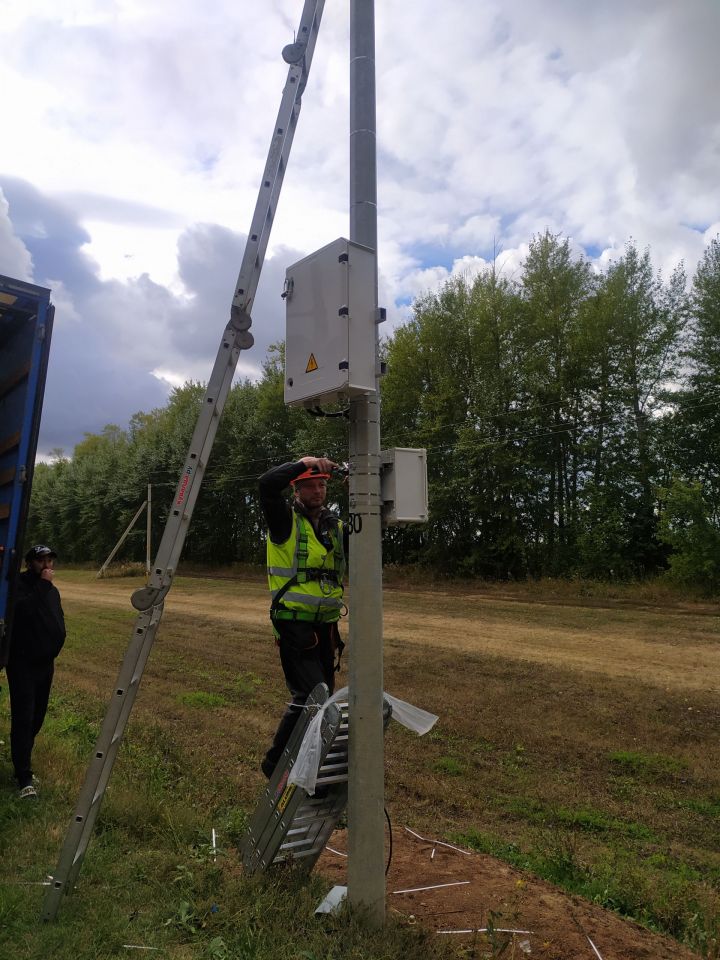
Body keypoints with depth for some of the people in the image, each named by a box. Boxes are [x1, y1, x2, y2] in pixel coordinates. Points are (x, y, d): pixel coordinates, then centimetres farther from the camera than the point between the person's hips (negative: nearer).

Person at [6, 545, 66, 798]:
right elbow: (24, 609, -29)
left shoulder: (52, 590, 11)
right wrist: (42, 584, -25)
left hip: (45, 663, 7)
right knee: (23, 717, -9)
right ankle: (24, 777, -5)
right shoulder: (18, 584, -11)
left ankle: (21, 759, 30)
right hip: (22, 663, -7)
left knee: (37, 716, 12)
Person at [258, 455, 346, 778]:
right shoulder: (286, 519, -7)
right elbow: (267, 484, -24)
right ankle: (276, 762, 6)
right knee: (309, 696, -13)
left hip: (326, 624, 7)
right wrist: (303, 463, -18)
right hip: (294, 624, -7)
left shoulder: (334, 524, 12)